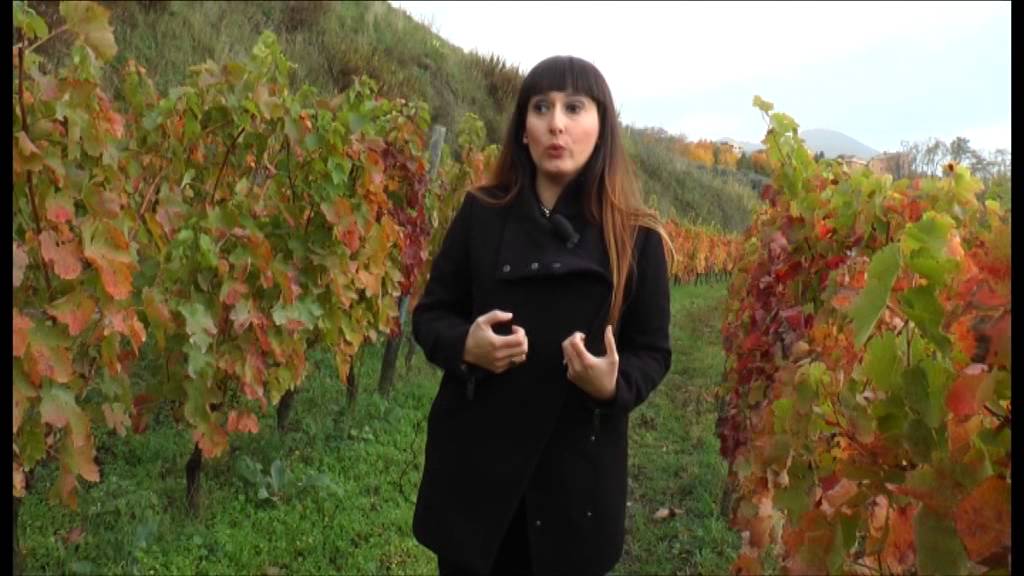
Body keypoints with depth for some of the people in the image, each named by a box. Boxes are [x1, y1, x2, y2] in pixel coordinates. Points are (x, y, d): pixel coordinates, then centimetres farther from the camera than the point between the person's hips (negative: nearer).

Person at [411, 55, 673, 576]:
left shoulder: (637, 238, -6)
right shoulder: (480, 214, -2)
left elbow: (652, 353, 1)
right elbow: (429, 314, 5)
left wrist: (613, 384, -21)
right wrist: (464, 344, -17)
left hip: (577, 474, -1)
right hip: (474, 461, 1)